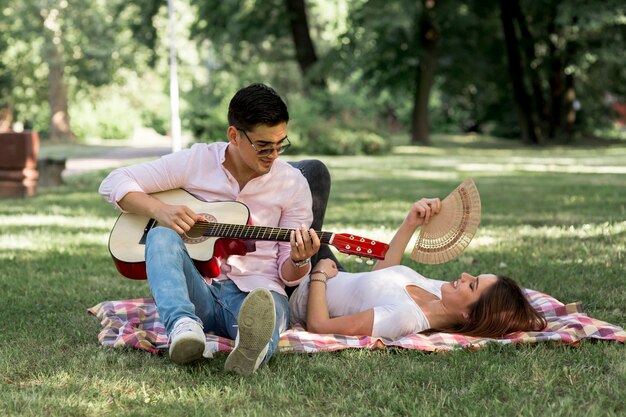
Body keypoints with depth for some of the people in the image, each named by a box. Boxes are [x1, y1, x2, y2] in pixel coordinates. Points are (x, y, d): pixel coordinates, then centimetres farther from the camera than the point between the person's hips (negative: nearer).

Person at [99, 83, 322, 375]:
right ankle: (183, 326, -54)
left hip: (255, 290, -1)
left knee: (268, 308, -38)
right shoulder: (195, 162, 4)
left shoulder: (293, 185, 6)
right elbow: (114, 184, 4)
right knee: (161, 235, -29)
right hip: (197, 290, 1)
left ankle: (252, 349, -74)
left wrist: (299, 260, -18)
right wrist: (159, 210, -14)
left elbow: (289, 274, 8)